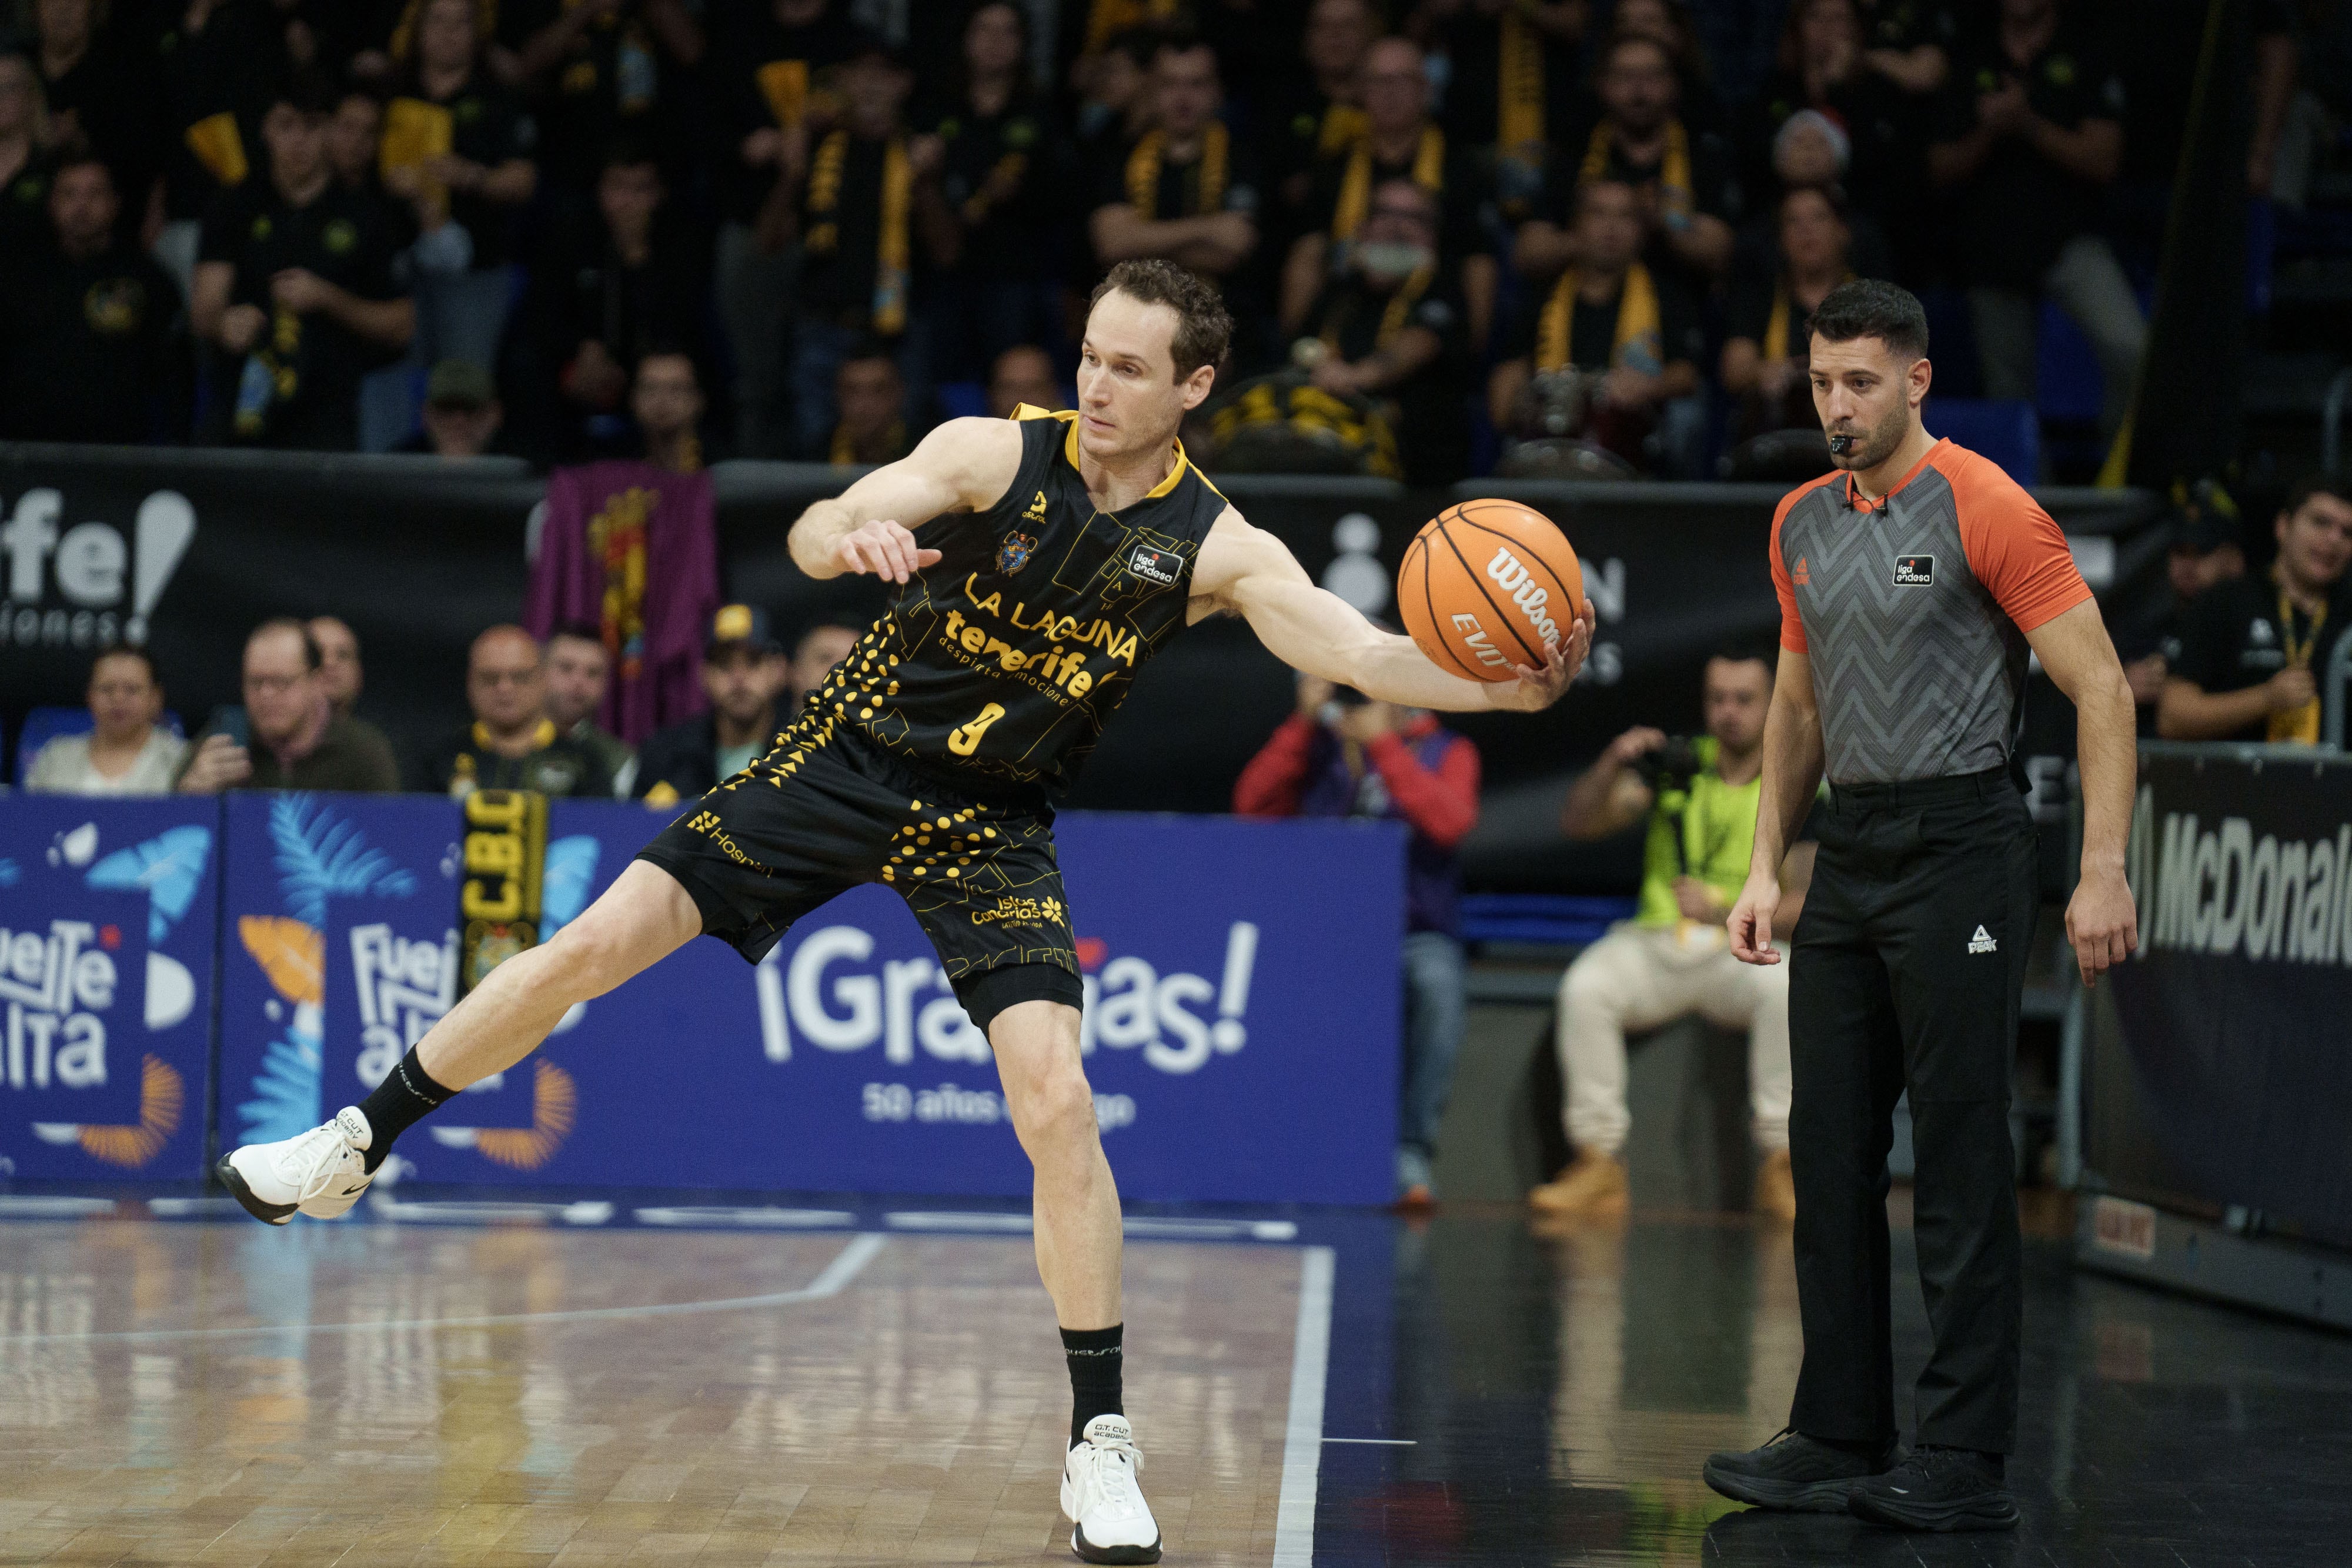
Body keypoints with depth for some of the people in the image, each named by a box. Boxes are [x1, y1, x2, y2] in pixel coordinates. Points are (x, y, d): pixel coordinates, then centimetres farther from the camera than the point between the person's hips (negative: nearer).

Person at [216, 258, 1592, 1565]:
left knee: (1058, 1105, -17)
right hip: (851, 761, 0)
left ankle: (1102, 1446, -5)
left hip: (994, 831, 0)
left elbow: (1367, 658, -18)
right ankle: (360, 1145, 16)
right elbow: (815, 533, -20)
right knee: (594, 945, -5)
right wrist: (854, 535, -45)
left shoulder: (1218, 549, -9)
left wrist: (1513, 690, -37)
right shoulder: (996, 453, -11)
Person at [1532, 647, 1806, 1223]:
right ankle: (1597, 1164, -23)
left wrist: (1725, 911, -18)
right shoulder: (1676, 767, 8)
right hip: (1655, 943, 2)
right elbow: (1577, 823, 3)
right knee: (1585, 986, -28)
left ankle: (1779, 1168, -26)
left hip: (1743, 951, -2)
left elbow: (1810, 902, -6)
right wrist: (1612, 765, -15)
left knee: (1784, 987, -36)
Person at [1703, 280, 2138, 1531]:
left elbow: (2102, 690, -10)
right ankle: (1842, 1439, 15)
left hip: (1960, 847, -7)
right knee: (1830, 1151, 7)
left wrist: (2103, 872, -16)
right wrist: (1766, 864, 15)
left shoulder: (1985, 509, -9)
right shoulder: (1801, 524, 12)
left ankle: (1964, 1463, -4)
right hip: (1847, 854, 7)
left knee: (1960, 1158, -7)